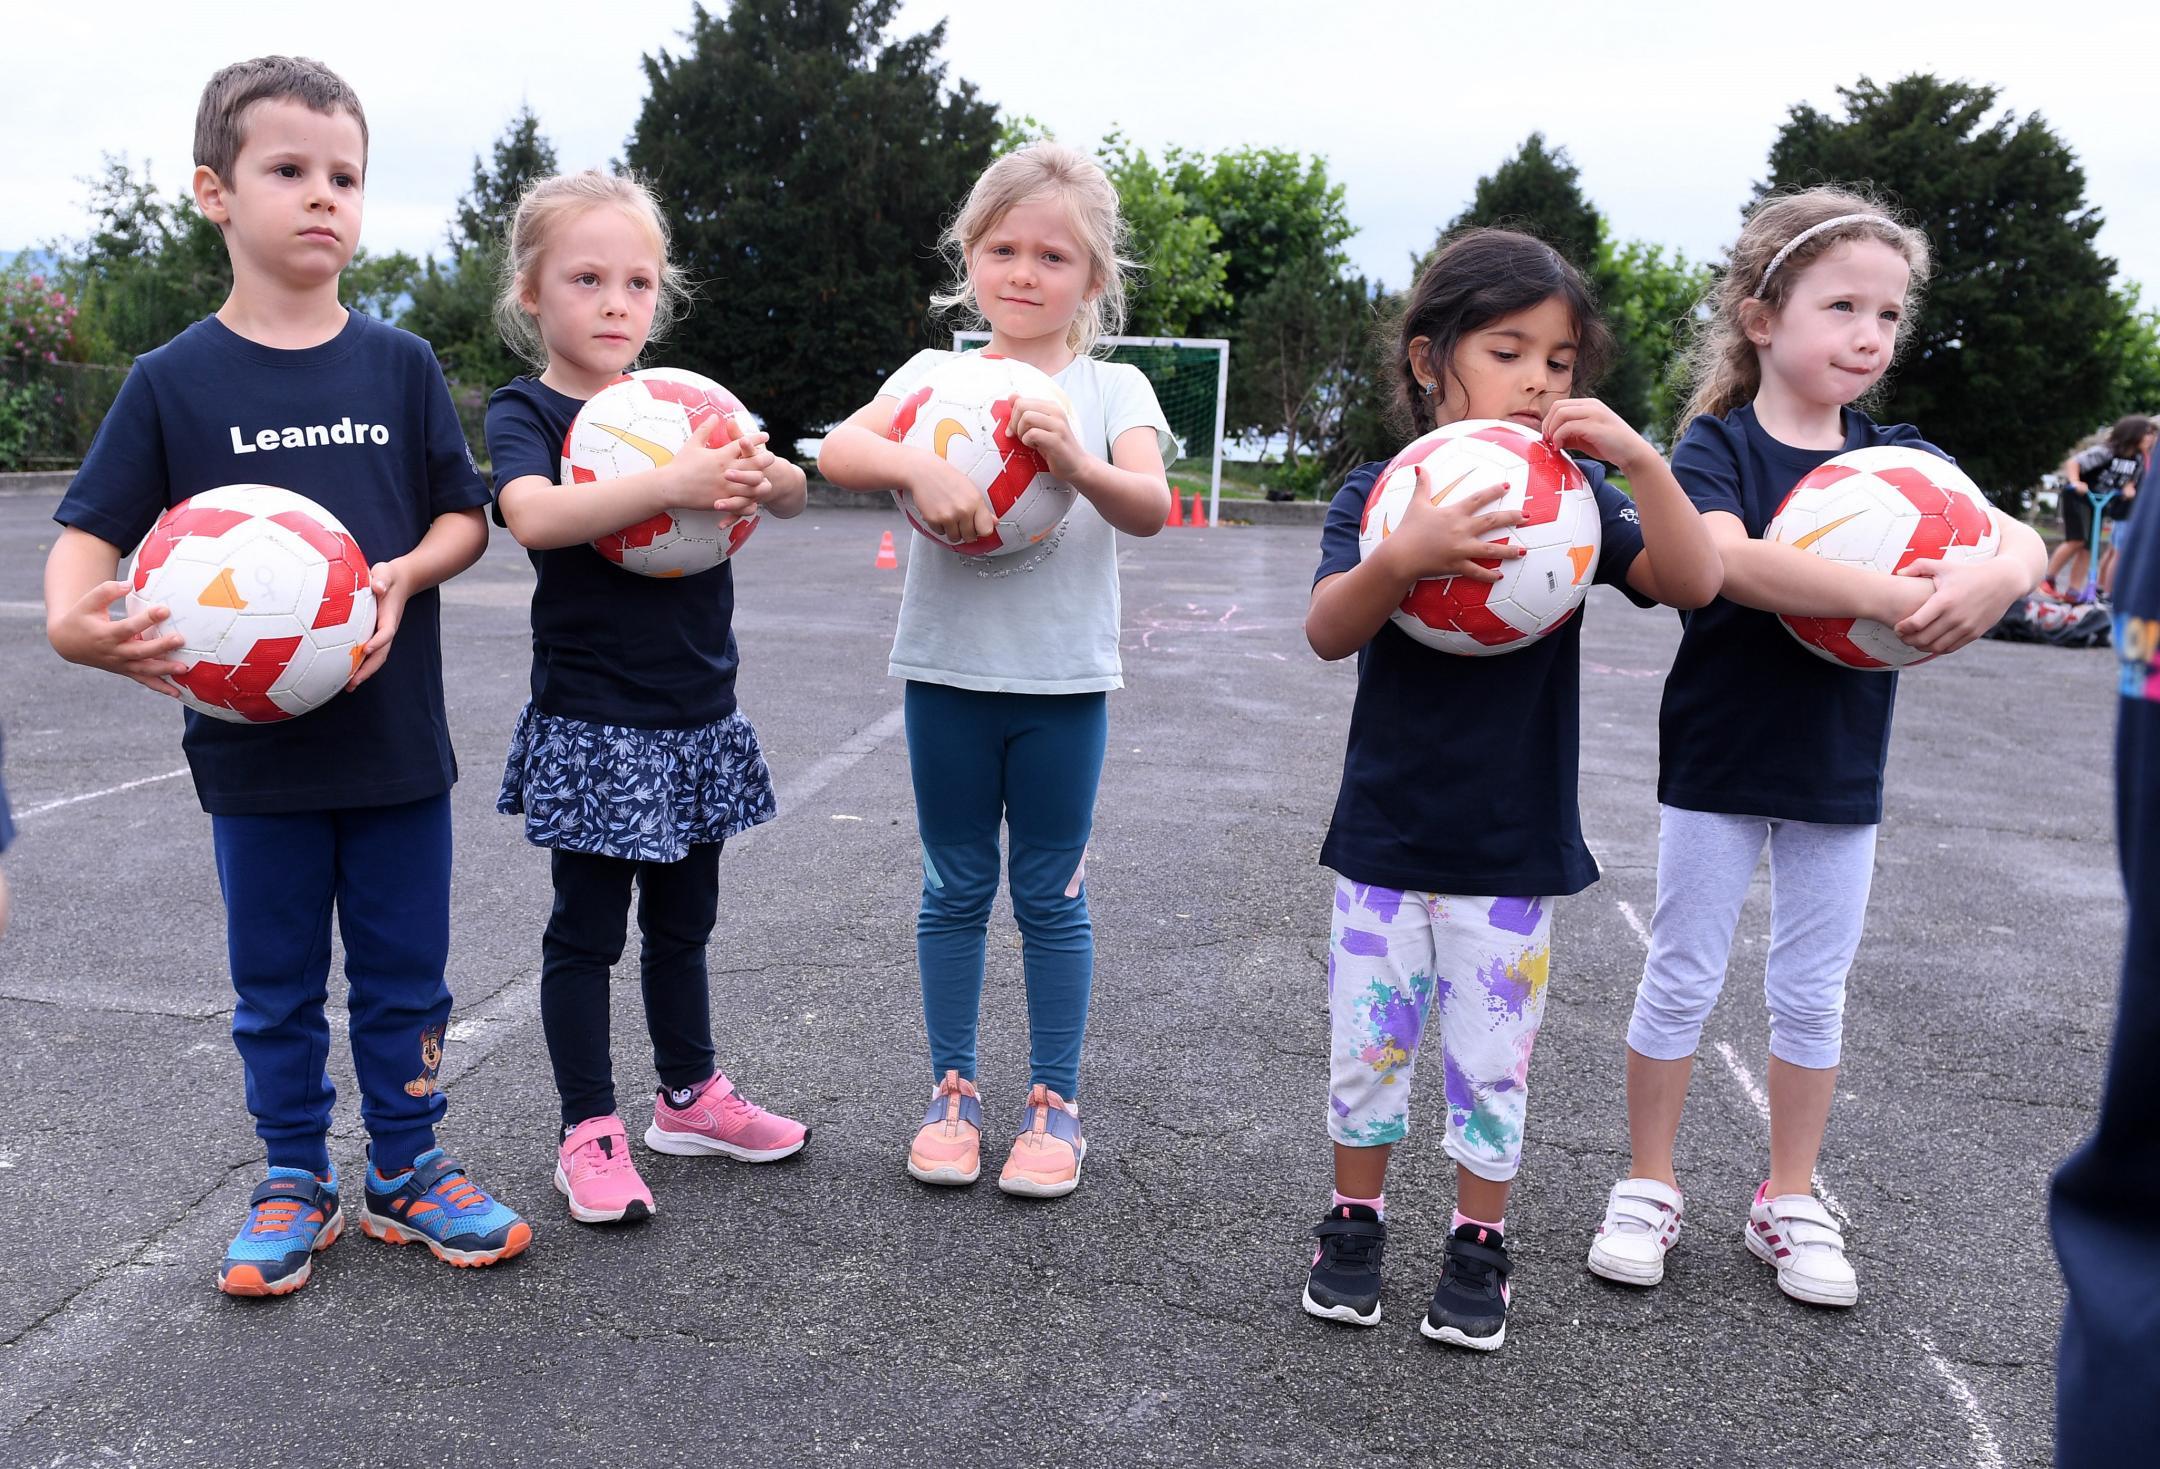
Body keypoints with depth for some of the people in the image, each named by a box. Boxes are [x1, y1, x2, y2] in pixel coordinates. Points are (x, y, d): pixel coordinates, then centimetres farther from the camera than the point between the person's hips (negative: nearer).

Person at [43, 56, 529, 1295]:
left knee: (406, 976, 11)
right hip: (254, 745, -1)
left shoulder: (400, 365, 2)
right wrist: (74, 621, -23)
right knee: (277, 986, 12)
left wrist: (404, 572, -16)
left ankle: (409, 1170, 28)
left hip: (397, 737, 1)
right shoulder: (177, 380, -2)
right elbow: (92, 530, -3)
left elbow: (467, 516, 4)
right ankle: (296, 1181, 30)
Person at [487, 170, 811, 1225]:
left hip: (697, 717, 6)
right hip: (590, 726, -5)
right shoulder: (525, 412, -7)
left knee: (684, 920, 18)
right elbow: (535, 513, -28)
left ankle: (689, 1096, 34)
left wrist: (762, 473, -20)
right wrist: (672, 485, -38)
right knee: (586, 930, 5)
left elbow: (790, 494, 3)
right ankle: (588, 1132, 18)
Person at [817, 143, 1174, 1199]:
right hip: (948, 672, 1)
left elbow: (1150, 508, -17)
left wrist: (1077, 463, -36)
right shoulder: (937, 376, 2)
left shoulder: (1112, 390, 0)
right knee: (955, 888, 11)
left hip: (1065, 681, -1)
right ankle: (953, 1090, 25)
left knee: (1052, 895, 8)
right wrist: (916, 466, -33)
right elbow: (837, 451, -15)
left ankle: (1053, 1102, 21)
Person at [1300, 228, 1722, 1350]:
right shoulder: (1378, 493, -4)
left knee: (1491, 1060, 9)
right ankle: (1354, 1224, 32)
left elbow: (1694, 583, -11)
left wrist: (1638, 459, -23)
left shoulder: (1575, 495, 0)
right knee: (1366, 1045, 10)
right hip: (1386, 831, 0)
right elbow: (1328, 632, -18)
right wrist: (1403, 557, -38)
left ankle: (1479, 1246, 29)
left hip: (1513, 843, 1)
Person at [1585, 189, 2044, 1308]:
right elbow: (1727, 558, -30)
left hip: (1840, 768, 4)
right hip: (1719, 758, -4)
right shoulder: (1719, 444, -10)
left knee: (1812, 993, 13)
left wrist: (1997, 577, -31)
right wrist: (1888, 596, -38)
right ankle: (1648, 1187, 24)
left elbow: (2018, 537, -7)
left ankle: (1789, 1203, 30)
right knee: (1681, 980, 7)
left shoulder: (1900, 456, 4)